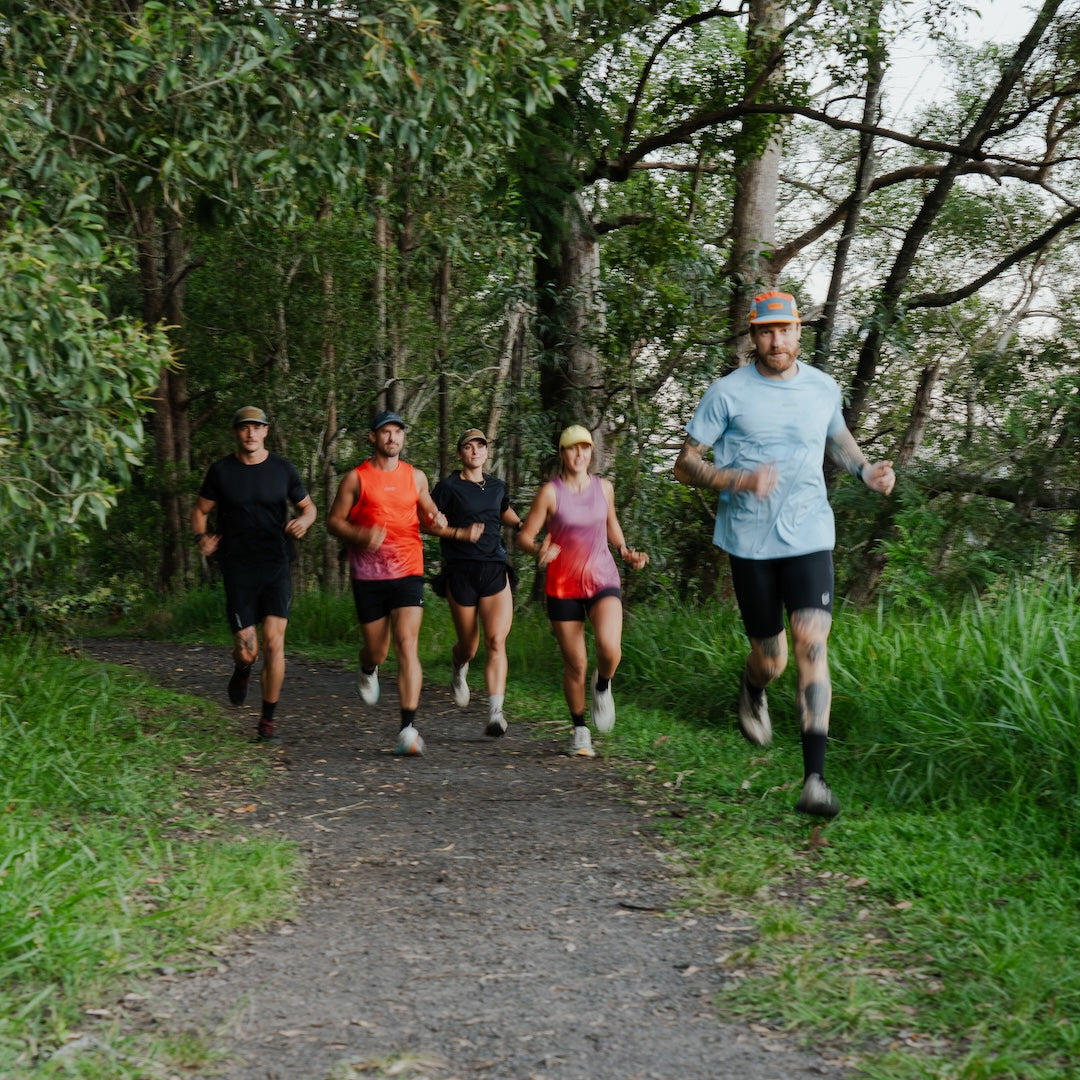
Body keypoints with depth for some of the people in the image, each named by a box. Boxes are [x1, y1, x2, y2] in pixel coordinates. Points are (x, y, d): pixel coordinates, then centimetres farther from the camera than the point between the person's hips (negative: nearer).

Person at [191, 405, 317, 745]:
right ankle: (242, 671, 36)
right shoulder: (221, 471, 2)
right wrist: (202, 537, -6)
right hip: (238, 569, 0)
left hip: (276, 566, 0)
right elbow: (200, 510, 13)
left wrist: (304, 521, -8)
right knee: (246, 650, -4)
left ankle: (268, 721, 3)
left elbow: (308, 506, 15)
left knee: (274, 644, -10)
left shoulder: (283, 469, 4)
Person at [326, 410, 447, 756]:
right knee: (376, 649, 8)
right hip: (368, 575, -1)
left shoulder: (416, 477, 10)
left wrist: (436, 518, 2)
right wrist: (362, 536, -17)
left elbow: (426, 508, 26)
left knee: (407, 646, -13)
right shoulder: (356, 478, 0)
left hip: (408, 572, 1)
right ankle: (367, 671, 48)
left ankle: (408, 728, -15)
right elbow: (334, 521, 2)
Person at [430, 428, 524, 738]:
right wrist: (460, 533, -13)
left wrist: (522, 525, 13)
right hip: (461, 571, -2)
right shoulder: (449, 487, 1)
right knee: (469, 646, 7)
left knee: (496, 641, -15)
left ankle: (495, 713, -21)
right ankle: (459, 671, 46)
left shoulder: (497, 486, 15)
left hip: (495, 570, 2)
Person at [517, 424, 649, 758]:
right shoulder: (550, 492, -6)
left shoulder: (604, 487, 5)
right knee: (575, 664, 2)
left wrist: (625, 551, 11)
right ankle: (580, 730, 23)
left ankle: (602, 685, 12)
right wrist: (539, 550, -25)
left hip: (603, 581, 2)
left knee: (610, 648, -23)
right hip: (563, 586, -2)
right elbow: (524, 536, -5)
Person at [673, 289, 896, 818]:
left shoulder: (823, 388, 6)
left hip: (809, 537, 1)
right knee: (770, 660, 6)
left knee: (811, 644, -15)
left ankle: (814, 779, -16)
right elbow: (685, 464, -4)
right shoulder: (727, 392, -5)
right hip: (750, 541, -1)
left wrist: (866, 469, 6)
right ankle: (752, 689, 47)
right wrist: (740, 481, -21)